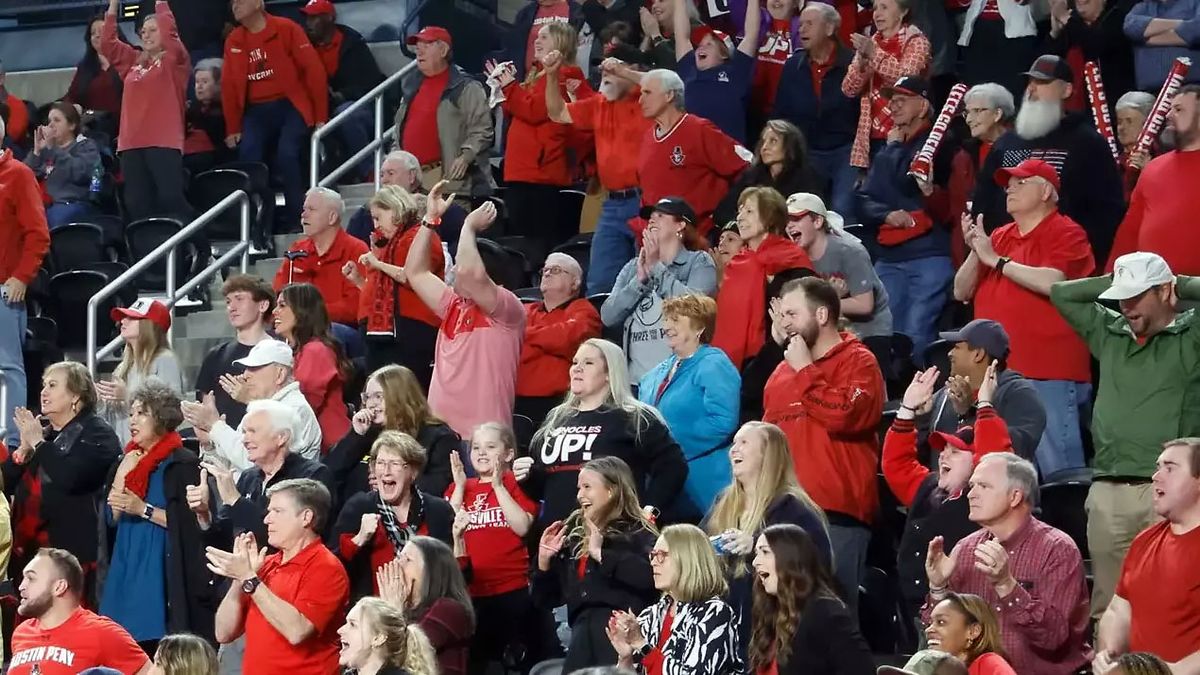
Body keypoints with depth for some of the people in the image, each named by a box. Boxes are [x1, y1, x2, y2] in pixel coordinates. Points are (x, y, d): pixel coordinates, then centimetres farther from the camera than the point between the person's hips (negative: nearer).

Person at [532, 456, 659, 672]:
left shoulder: (637, 533, 3)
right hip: (583, 633, 6)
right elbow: (545, 599, 24)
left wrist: (601, 554, -14)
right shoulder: (574, 537, 20)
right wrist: (544, 560, 7)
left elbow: (650, 574, -21)